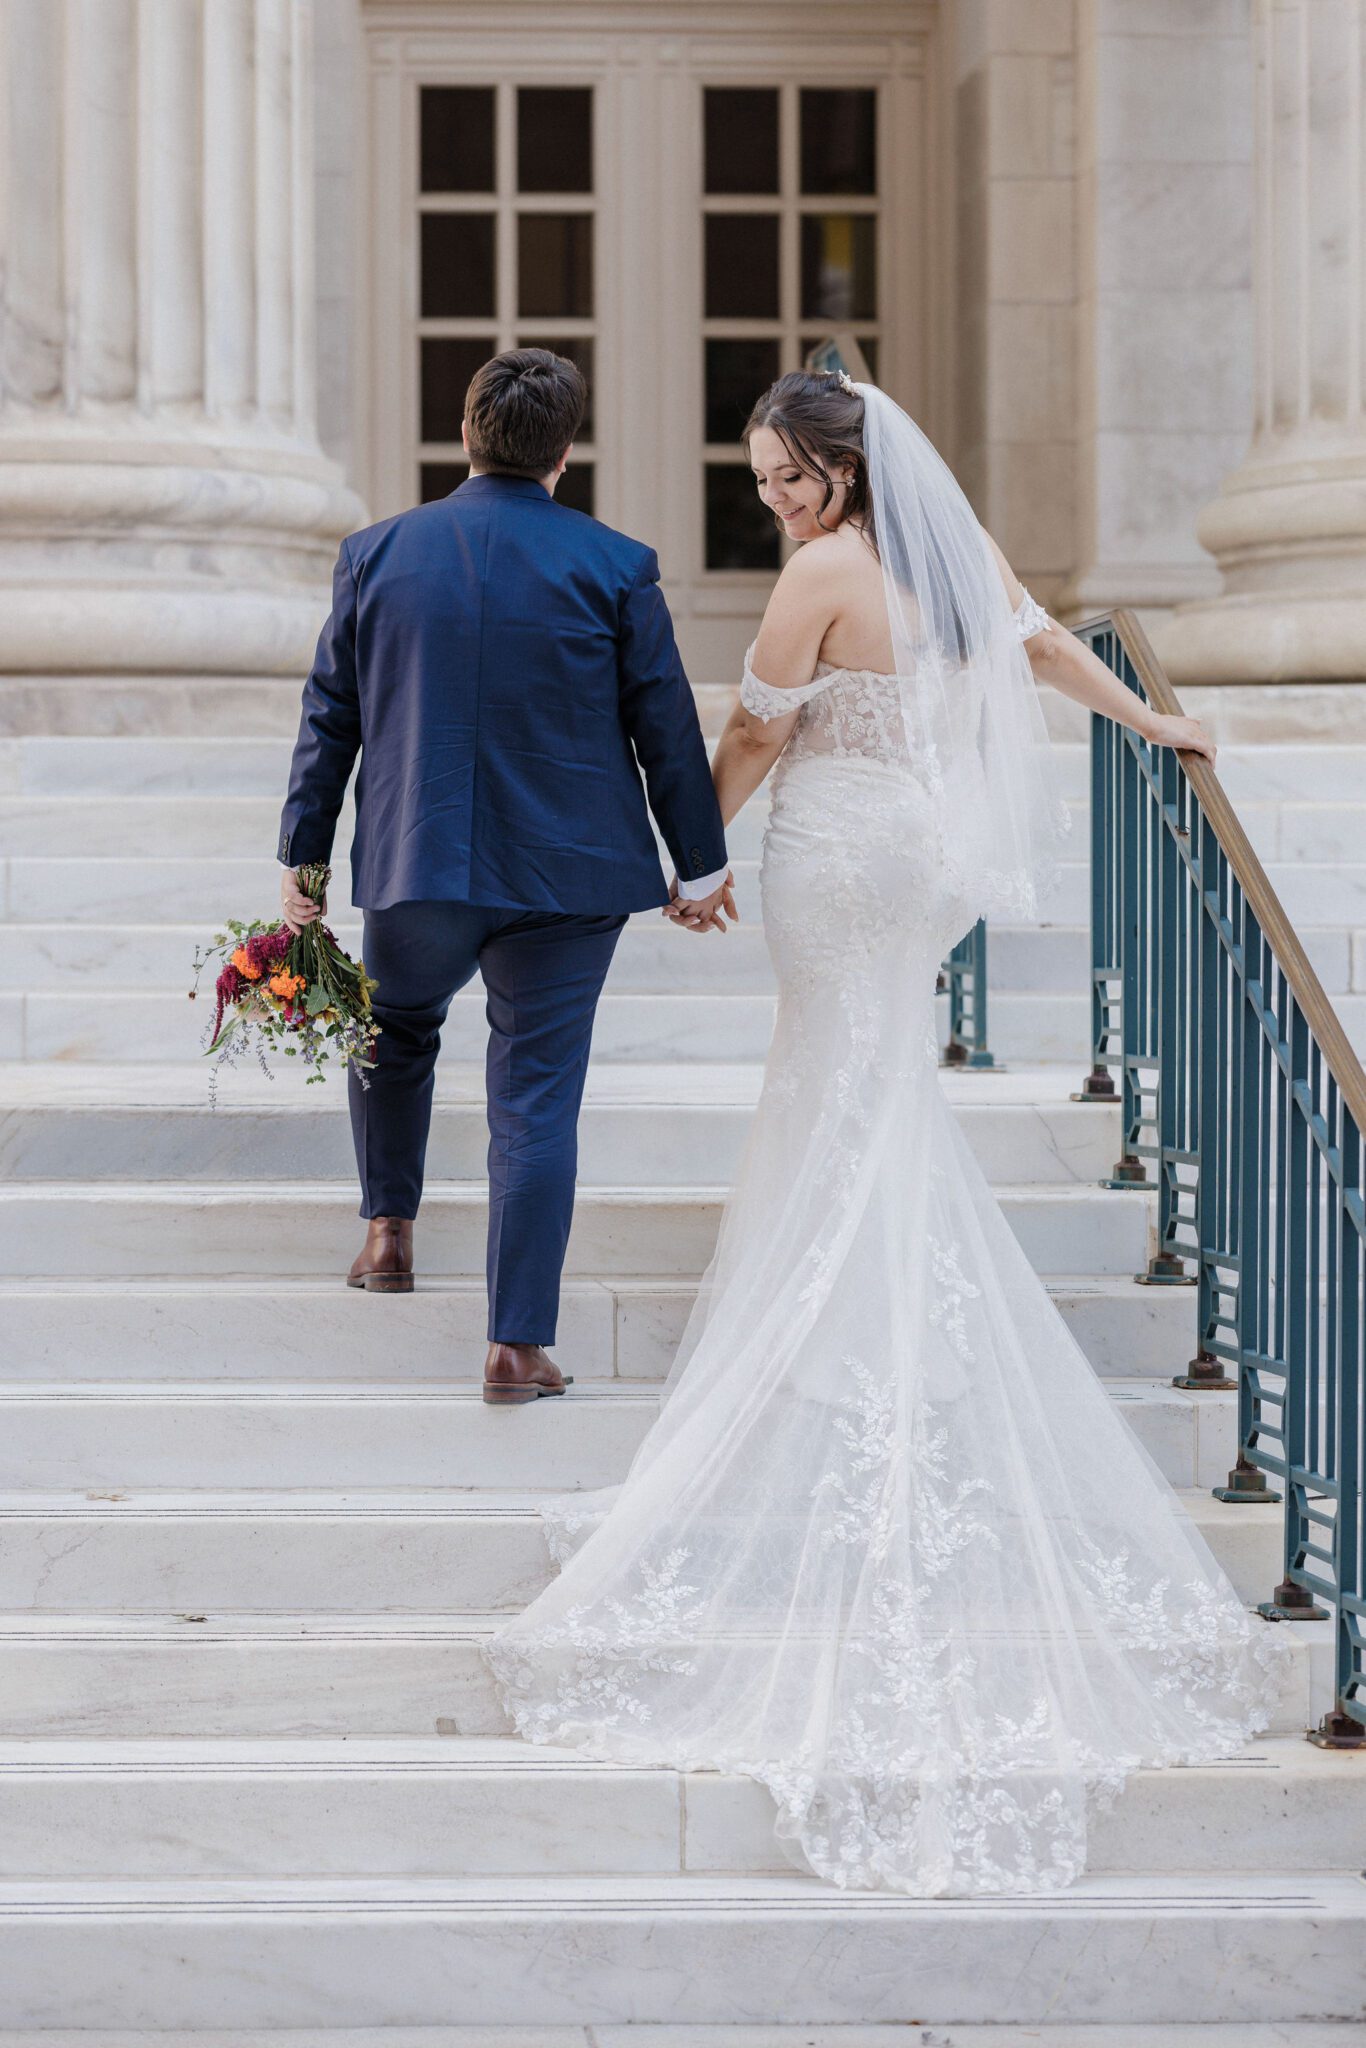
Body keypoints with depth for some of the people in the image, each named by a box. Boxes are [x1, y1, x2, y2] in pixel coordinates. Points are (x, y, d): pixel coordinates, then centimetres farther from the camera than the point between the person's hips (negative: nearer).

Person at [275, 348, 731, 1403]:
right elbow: (668, 727, -1)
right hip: (568, 875, -1)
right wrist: (702, 862, 10)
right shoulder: (615, 567, -6)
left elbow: (330, 715, 4)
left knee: (394, 1033, 29)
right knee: (538, 1099, 1)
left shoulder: (377, 553, -1)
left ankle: (390, 1228, 38)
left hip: (414, 864, 2)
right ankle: (519, 1344, 1)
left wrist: (302, 857, 12)